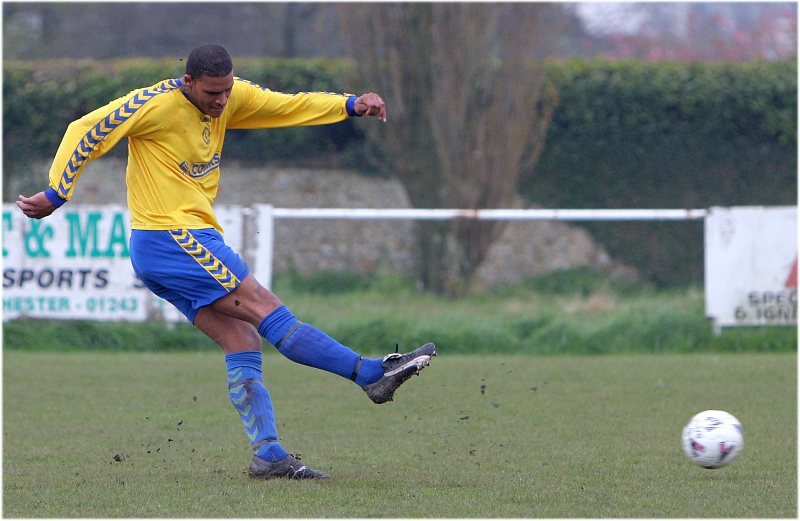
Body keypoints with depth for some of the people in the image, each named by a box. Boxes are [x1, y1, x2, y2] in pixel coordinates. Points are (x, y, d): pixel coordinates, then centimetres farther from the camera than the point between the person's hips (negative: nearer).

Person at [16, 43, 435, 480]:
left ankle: (268, 456, -3)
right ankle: (371, 374, -11)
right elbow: (84, 132, -11)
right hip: (171, 236, -9)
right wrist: (55, 195, -12)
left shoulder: (231, 97, 8)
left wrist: (351, 105, -1)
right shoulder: (156, 104, -14)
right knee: (265, 309, -9)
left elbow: (289, 106, 13)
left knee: (243, 342, 0)